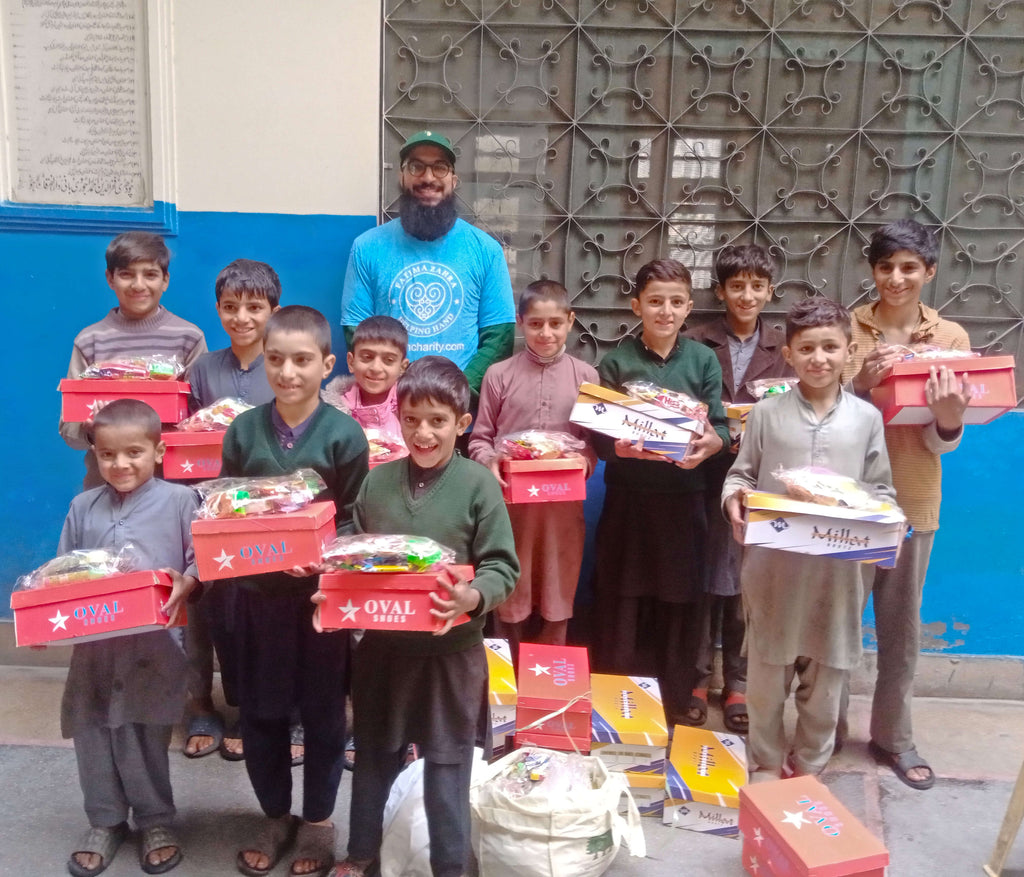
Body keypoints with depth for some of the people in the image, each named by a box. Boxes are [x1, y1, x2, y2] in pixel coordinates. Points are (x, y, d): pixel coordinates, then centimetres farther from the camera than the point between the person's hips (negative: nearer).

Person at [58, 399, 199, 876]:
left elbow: (199, 560, -6)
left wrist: (185, 586, -25)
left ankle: (155, 822, 26)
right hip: (92, 641, 4)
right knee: (91, 733, 11)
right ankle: (105, 822, 31)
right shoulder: (83, 507, 8)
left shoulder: (178, 500, -3)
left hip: (152, 644, -4)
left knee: (142, 737, 5)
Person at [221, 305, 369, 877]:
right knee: (260, 710, 12)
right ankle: (276, 817, 34)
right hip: (257, 589, 3)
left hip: (321, 591, -2)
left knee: (323, 711, 11)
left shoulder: (344, 434, -8)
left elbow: (355, 520, -6)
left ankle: (318, 821, 31)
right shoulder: (243, 430, 0)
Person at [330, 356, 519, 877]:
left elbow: (503, 568, -10)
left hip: (451, 648, -3)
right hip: (381, 643, 4)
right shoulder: (376, 481, 0)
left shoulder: (478, 485, -10)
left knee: (446, 762, 10)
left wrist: (472, 598, -28)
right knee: (373, 755, 20)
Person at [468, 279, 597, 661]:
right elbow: (480, 437, 3)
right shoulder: (499, 374, 1)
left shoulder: (586, 376, 3)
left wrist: (584, 463, -16)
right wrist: (490, 462, -16)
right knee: (509, 600, 10)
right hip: (510, 503, 0)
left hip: (563, 504, 1)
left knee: (556, 601, 12)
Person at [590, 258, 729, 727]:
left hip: (683, 498, 1)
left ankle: (675, 706, 24)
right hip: (628, 498, -1)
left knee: (679, 604, 7)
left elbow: (720, 427, 2)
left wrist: (708, 443, -20)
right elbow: (598, 434, -3)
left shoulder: (703, 360, 5)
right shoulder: (617, 361, 1)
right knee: (621, 605, 3)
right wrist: (622, 447, -24)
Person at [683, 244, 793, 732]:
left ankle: (737, 683, 19)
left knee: (746, 583, 6)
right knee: (703, 581, 4)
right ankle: (696, 679, 17)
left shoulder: (783, 348, 10)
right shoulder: (697, 344, 4)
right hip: (706, 477, -1)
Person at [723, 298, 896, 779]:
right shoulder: (767, 413, -1)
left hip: (837, 567, 1)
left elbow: (881, 490, 7)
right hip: (773, 564, -1)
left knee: (826, 676, 12)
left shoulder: (866, 418, 2)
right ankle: (766, 764, 31)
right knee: (767, 673, 11)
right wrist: (734, 497, -17)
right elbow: (740, 474, 4)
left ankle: (808, 767, 32)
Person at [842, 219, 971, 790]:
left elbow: (942, 443, -2)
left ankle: (894, 736, 28)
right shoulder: (847, 328, -2)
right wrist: (861, 382, -22)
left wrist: (949, 418, -25)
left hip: (911, 502, 1)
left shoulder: (951, 337, 0)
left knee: (902, 624, 12)